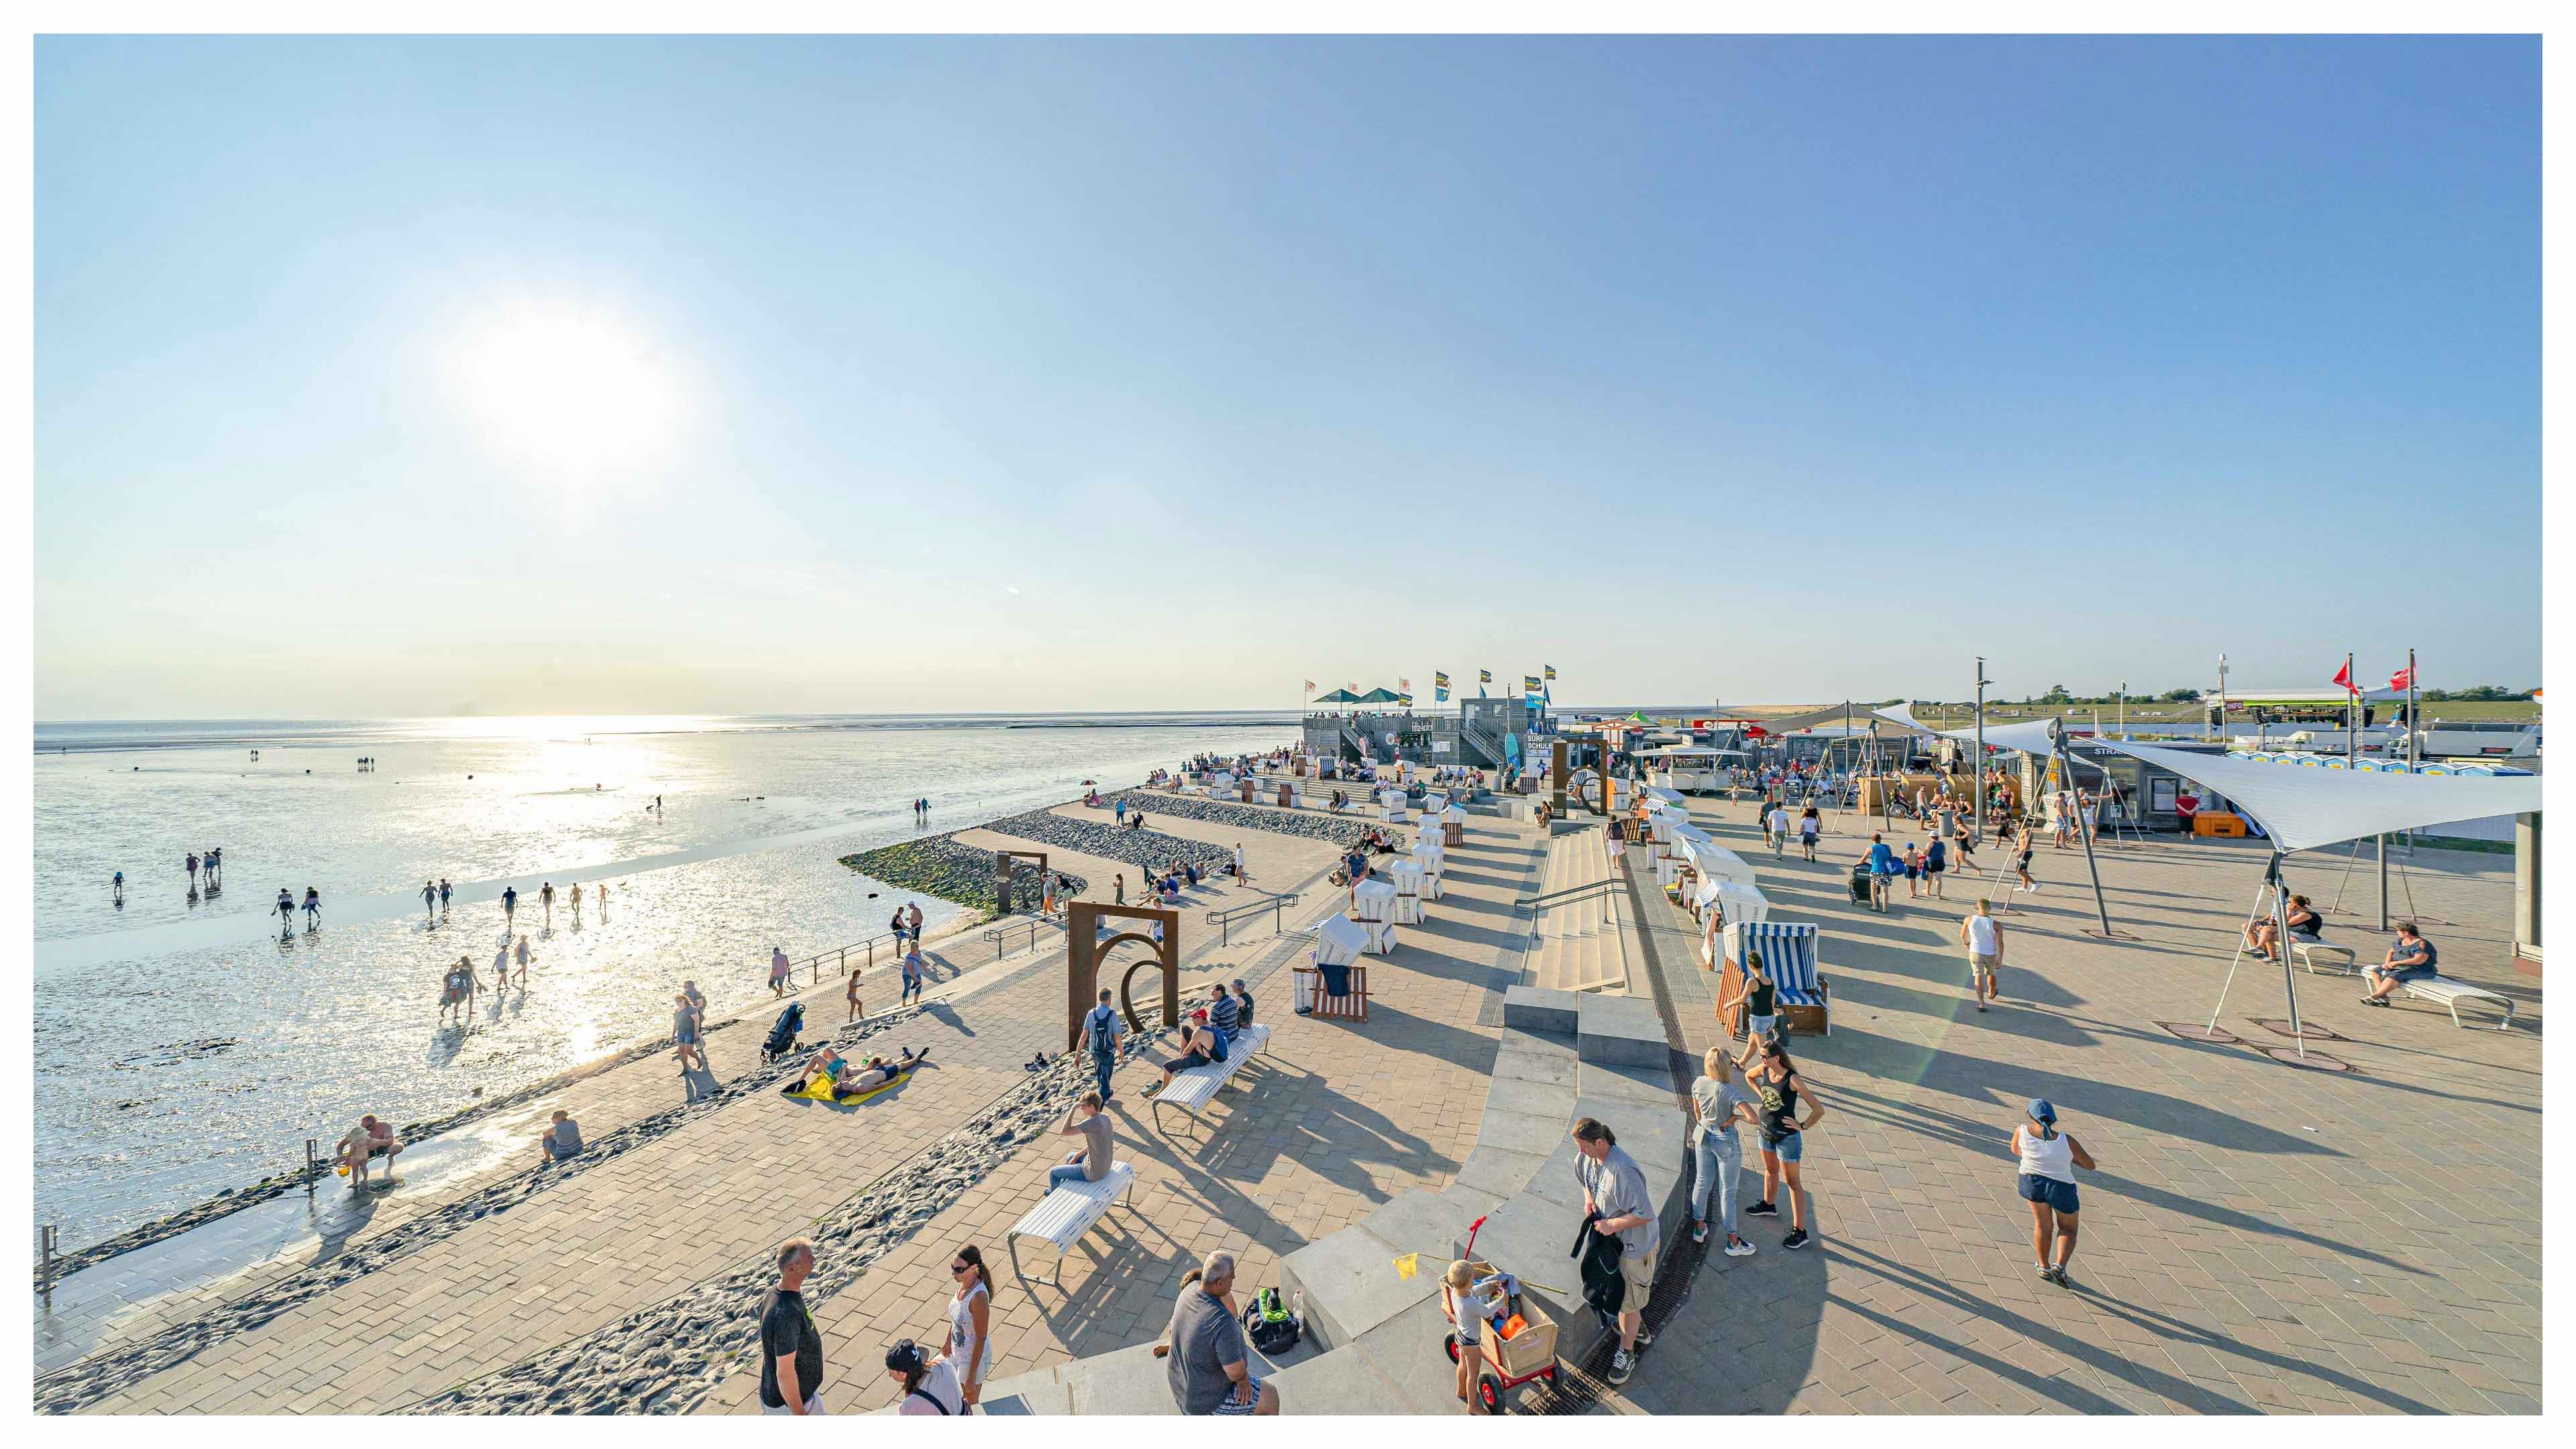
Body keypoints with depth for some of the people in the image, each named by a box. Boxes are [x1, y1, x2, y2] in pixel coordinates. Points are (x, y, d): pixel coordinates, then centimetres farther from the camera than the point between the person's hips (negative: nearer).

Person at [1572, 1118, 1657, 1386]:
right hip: (1610, 1237, 8)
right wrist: (1589, 1200, -6)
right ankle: (1639, 1331, 52)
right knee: (1618, 1290, 26)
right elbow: (1586, 1179, 12)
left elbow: (1645, 1214, -31)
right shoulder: (1587, 1157, -11)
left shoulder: (1624, 1171, -37)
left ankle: (1626, 1353, 32)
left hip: (1633, 1242, -8)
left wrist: (1612, 1225, -27)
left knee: (1628, 1300, 10)